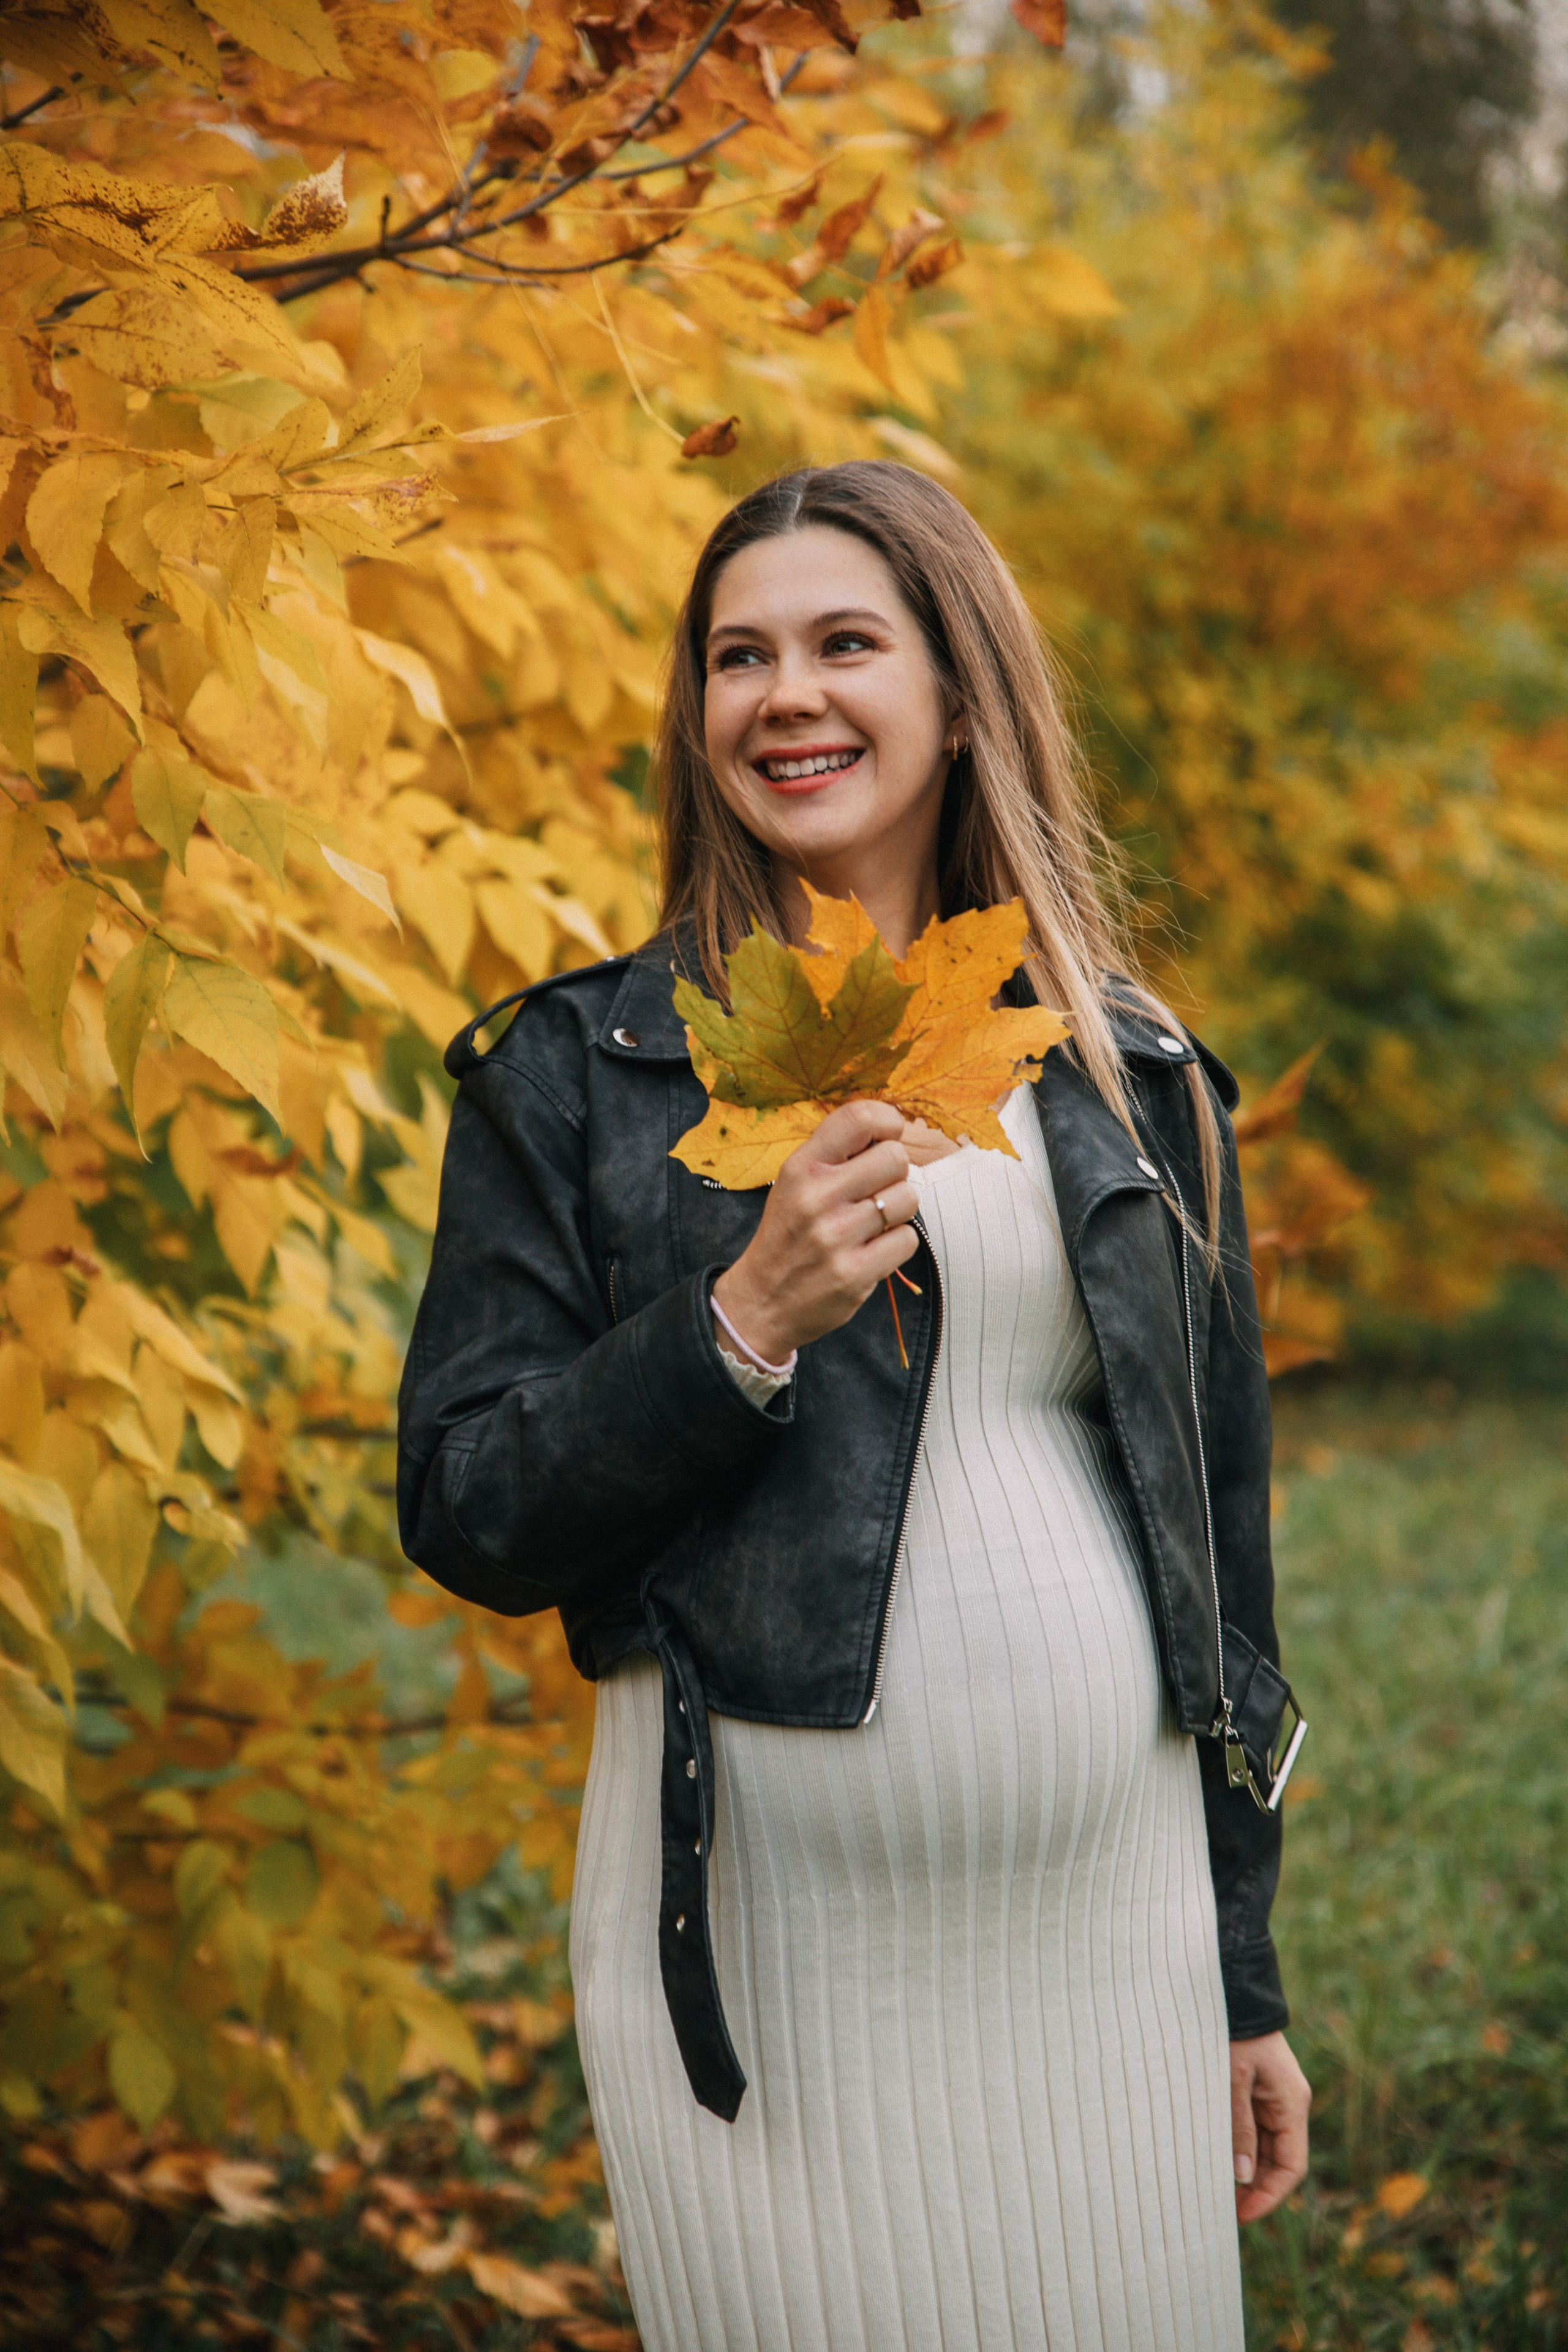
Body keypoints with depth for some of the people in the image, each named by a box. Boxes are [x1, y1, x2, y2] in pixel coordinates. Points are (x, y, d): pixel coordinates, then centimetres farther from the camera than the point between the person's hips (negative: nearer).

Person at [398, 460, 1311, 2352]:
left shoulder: (1133, 1079, 9)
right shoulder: (578, 1071, 1)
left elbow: (1218, 1533, 12)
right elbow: (468, 1520, -3)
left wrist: (1246, 1981, 12)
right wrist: (744, 1321, -18)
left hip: (1112, 1915, 3)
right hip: (772, 1937, -3)